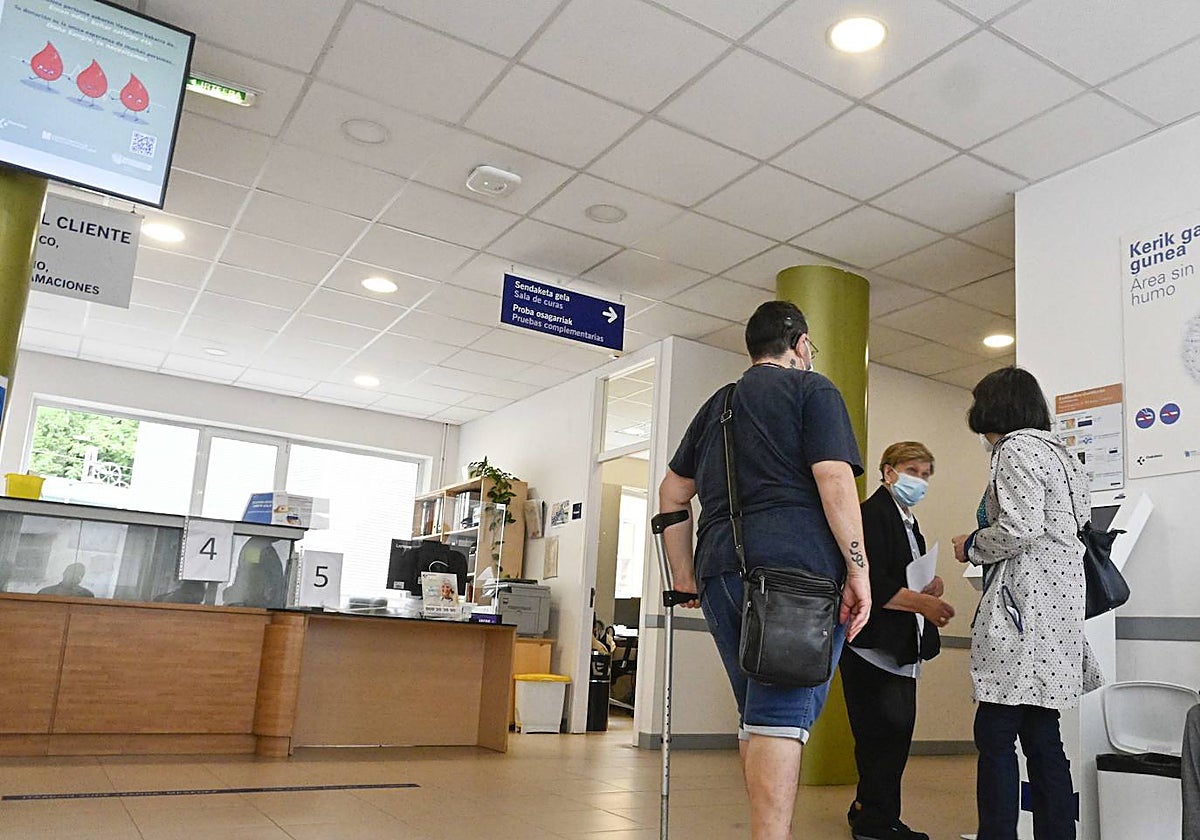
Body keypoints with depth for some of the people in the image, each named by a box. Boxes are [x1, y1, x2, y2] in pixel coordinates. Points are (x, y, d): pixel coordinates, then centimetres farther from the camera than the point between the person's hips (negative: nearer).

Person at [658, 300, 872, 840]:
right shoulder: (811, 389, 6)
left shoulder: (717, 405, 25)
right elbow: (835, 481, -8)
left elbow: (672, 495, 25)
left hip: (720, 571, 6)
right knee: (784, 714, -10)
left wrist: (685, 576, 26)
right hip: (796, 566, -6)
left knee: (759, 716, 14)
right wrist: (859, 571, -7)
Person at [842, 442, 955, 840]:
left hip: (901, 649, 10)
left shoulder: (908, 522, 20)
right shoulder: (872, 514, -11)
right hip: (873, 645, -10)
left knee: (897, 730, 12)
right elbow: (871, 583, -21)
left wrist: (931, 583, 6)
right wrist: (923, 603, -25)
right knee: (884, 729, -8)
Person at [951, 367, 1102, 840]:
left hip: (1023, 608, -10)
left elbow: (1020, 527, -18)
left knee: (995, 736, -8)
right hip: (1056, 609, 10)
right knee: (1041, 735, 10)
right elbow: (1079, 522, 22)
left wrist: (971, 547, -1)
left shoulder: (1015, 449, -6)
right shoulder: (1056, 451, 22)